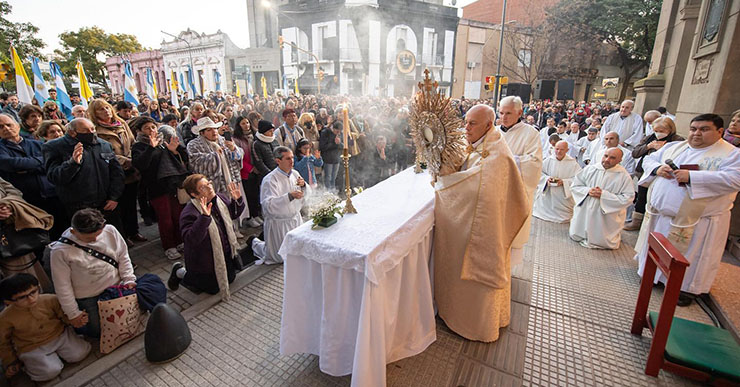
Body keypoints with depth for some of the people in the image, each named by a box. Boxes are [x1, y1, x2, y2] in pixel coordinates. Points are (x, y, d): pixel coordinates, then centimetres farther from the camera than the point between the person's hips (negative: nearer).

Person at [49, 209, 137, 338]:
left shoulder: (110, 231, -15)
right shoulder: (61, 251, -21)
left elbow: (123, 257, 0)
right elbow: (62, 285, -11)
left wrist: (129, 279, -8)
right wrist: (73, 314, -5)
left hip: (117, 288, 3)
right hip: (88, 299, -2)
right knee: (99, 332, 6)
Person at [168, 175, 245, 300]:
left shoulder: (221, 198, -7)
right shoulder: (189, 213, -27)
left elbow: (234, 214, 9)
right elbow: (191, 239, -37)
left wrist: (237, 200, -10)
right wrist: (204, 217, -47)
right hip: (205, 261, -7)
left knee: (230, 278, 21)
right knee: (213, 288, 10)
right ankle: (180, 272, 28)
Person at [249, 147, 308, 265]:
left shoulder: (295, 173, 1)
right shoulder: (270, 180, -20)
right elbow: (268, 205, -32)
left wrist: (303, 185, -16)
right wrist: (290, 196, -42)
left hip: (295, 218, 7)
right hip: (278, 223, -6)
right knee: (280, 257, 8)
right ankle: (254, 242, 32)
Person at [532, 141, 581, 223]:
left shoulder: (572, 163, -7)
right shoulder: (548, 160, -1)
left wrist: (563, 182, -23)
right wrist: (547, 178, -15)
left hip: (564, 199, -2)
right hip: (547, 196, 2)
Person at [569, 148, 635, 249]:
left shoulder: (624, 176, -11)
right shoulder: (590, 169, -3)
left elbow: (628, 198, -15)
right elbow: (575, 186, 1)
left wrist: (604, 195, -22)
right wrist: (587, 191, -17)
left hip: (606, 218, -3)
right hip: (585, 214, 3)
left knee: (603, 243, 7)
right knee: (575, 236, 11)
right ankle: (584, 235, 43)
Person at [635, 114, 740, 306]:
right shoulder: (674, 147, 9)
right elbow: (649, 159, 12)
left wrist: (692, 177, -28)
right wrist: (657, 168, -11)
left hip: (697, 220, -4)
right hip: (660, 213, 4)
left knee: (688, 256, 8)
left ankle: (685, 287, 24)